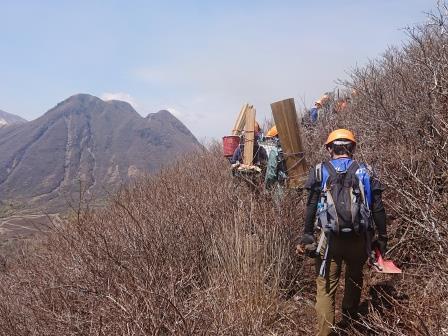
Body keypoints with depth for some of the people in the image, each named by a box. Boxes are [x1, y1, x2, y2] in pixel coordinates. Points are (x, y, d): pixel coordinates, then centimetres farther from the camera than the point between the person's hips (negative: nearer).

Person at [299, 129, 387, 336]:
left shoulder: (320, 171, 0)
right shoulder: (365, 172, 3)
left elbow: (311, 207, -3)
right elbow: (378, 209, 2)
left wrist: (307, 235, 3)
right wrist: (382, 237, 10)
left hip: (330, 239, -2)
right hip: (359, 239, 2)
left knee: (326, 287, 4)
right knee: (355, 279, 24)